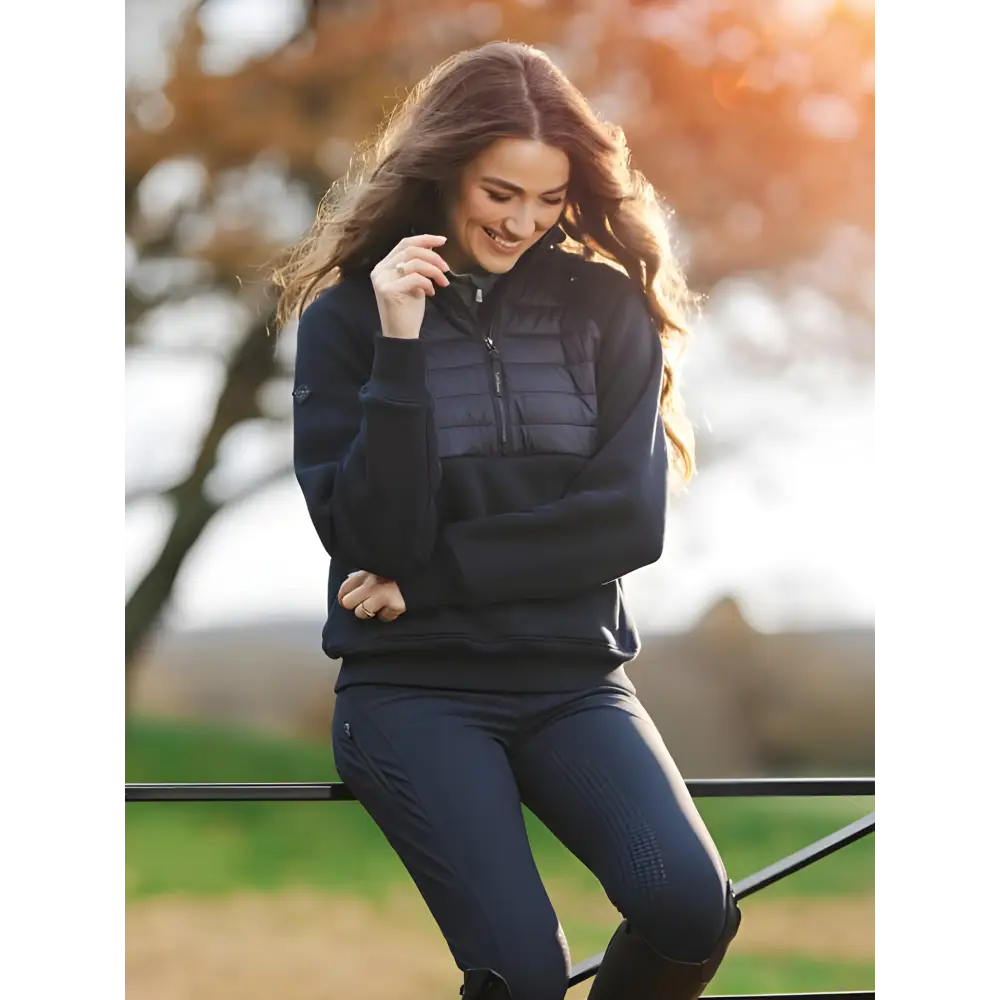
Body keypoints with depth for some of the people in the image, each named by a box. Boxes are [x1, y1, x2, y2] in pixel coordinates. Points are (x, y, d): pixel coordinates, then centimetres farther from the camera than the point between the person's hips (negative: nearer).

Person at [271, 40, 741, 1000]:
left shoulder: (607, 306, 5)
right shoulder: (348, 313, 0)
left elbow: (631, 521, -4)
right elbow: (374, 539, -9)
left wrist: (429, 573, -9)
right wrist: (400, 349, -17)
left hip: (575, 678, 2)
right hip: (412, 687, -2)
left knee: (691, 909, -24)